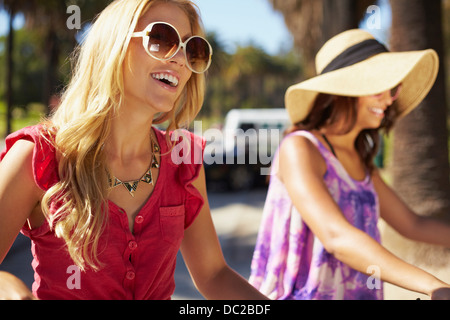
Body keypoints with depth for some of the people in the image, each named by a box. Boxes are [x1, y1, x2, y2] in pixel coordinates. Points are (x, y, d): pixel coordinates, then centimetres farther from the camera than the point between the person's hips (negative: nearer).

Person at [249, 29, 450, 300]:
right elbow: (336, 236, -27)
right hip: (304, 294, -7)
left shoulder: (361, 162, 9)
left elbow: (412, 224, 17)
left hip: (361, 294, 7)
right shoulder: (299, 149, -15)